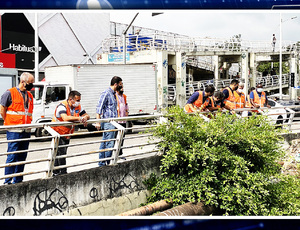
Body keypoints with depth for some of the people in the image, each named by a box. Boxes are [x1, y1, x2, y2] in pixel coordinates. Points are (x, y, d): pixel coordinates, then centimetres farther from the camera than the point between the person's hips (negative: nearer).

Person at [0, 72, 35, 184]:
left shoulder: (29, 95, 15)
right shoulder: (10, 93, -5)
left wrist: (28, 124, 13)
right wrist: (10, 123, -1)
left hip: (26, 131, 6)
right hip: (14, 132, -6)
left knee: (22, 157, 10)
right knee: (12, 156, -6)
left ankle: (17, 181, 18)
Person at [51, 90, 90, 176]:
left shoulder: (78, 106, -1)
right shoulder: (62, 106, -24)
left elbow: (87, 115, 5)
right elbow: (65, 118, -41)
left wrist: (85, 117, -20)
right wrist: (79, 118, -38)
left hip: (67, 134, 7)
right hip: (58, 132, -7)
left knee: (60, 153, 12)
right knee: (61, 152, -14)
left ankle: (56, 172, 21)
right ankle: (63, 172, -9)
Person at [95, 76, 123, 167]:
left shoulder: (113, 94, 16)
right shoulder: (106, 93, -12)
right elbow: (99, 108, -17)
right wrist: (98, 122, -24)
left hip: (113, 122, 9)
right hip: (108, 123, -9)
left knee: (104, 143, 12)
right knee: (109, 144, -7)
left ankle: (101, 163, 18)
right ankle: (108, 164, -1)